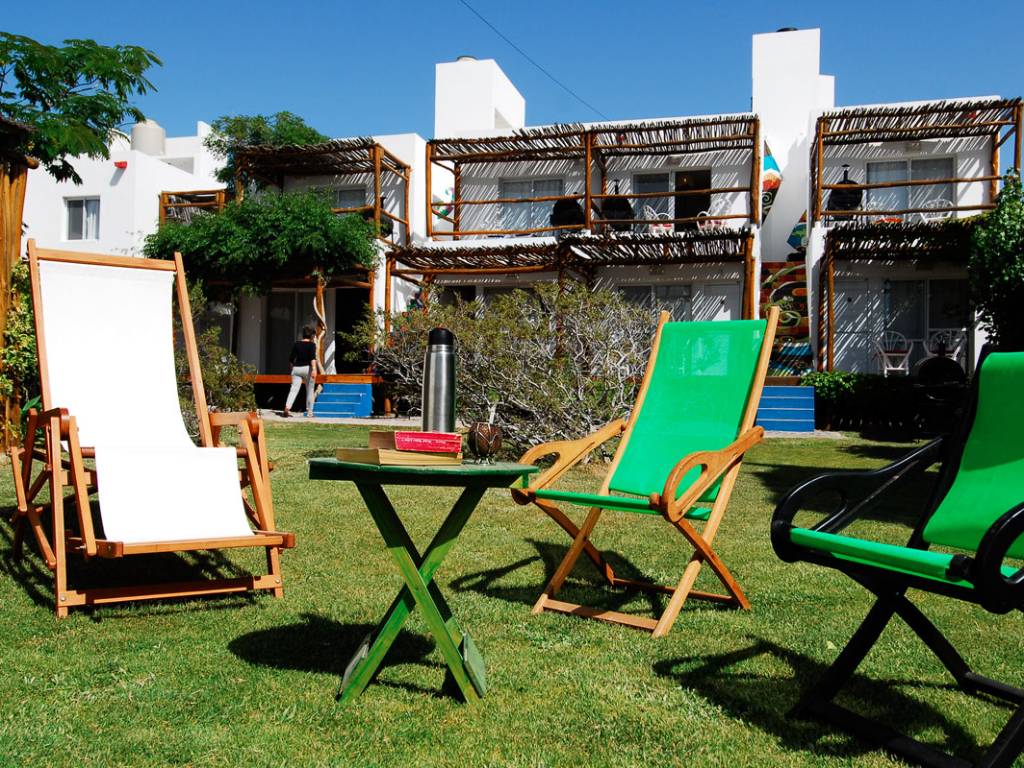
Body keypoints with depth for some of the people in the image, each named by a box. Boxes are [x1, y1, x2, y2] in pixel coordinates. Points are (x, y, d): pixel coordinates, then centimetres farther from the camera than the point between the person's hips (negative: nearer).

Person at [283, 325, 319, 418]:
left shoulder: (296, 344, 8)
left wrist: (292, 368, 25)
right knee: (310, 391, 11)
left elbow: (291, 359, 9)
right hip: (307, 368, -3)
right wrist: (314, 369, -26)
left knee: (294, 389, -5)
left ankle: (287, 407, -26)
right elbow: (313, 357, -19)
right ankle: (309, 411, 15)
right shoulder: (312, 344, -3)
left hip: (296, 368, 3)